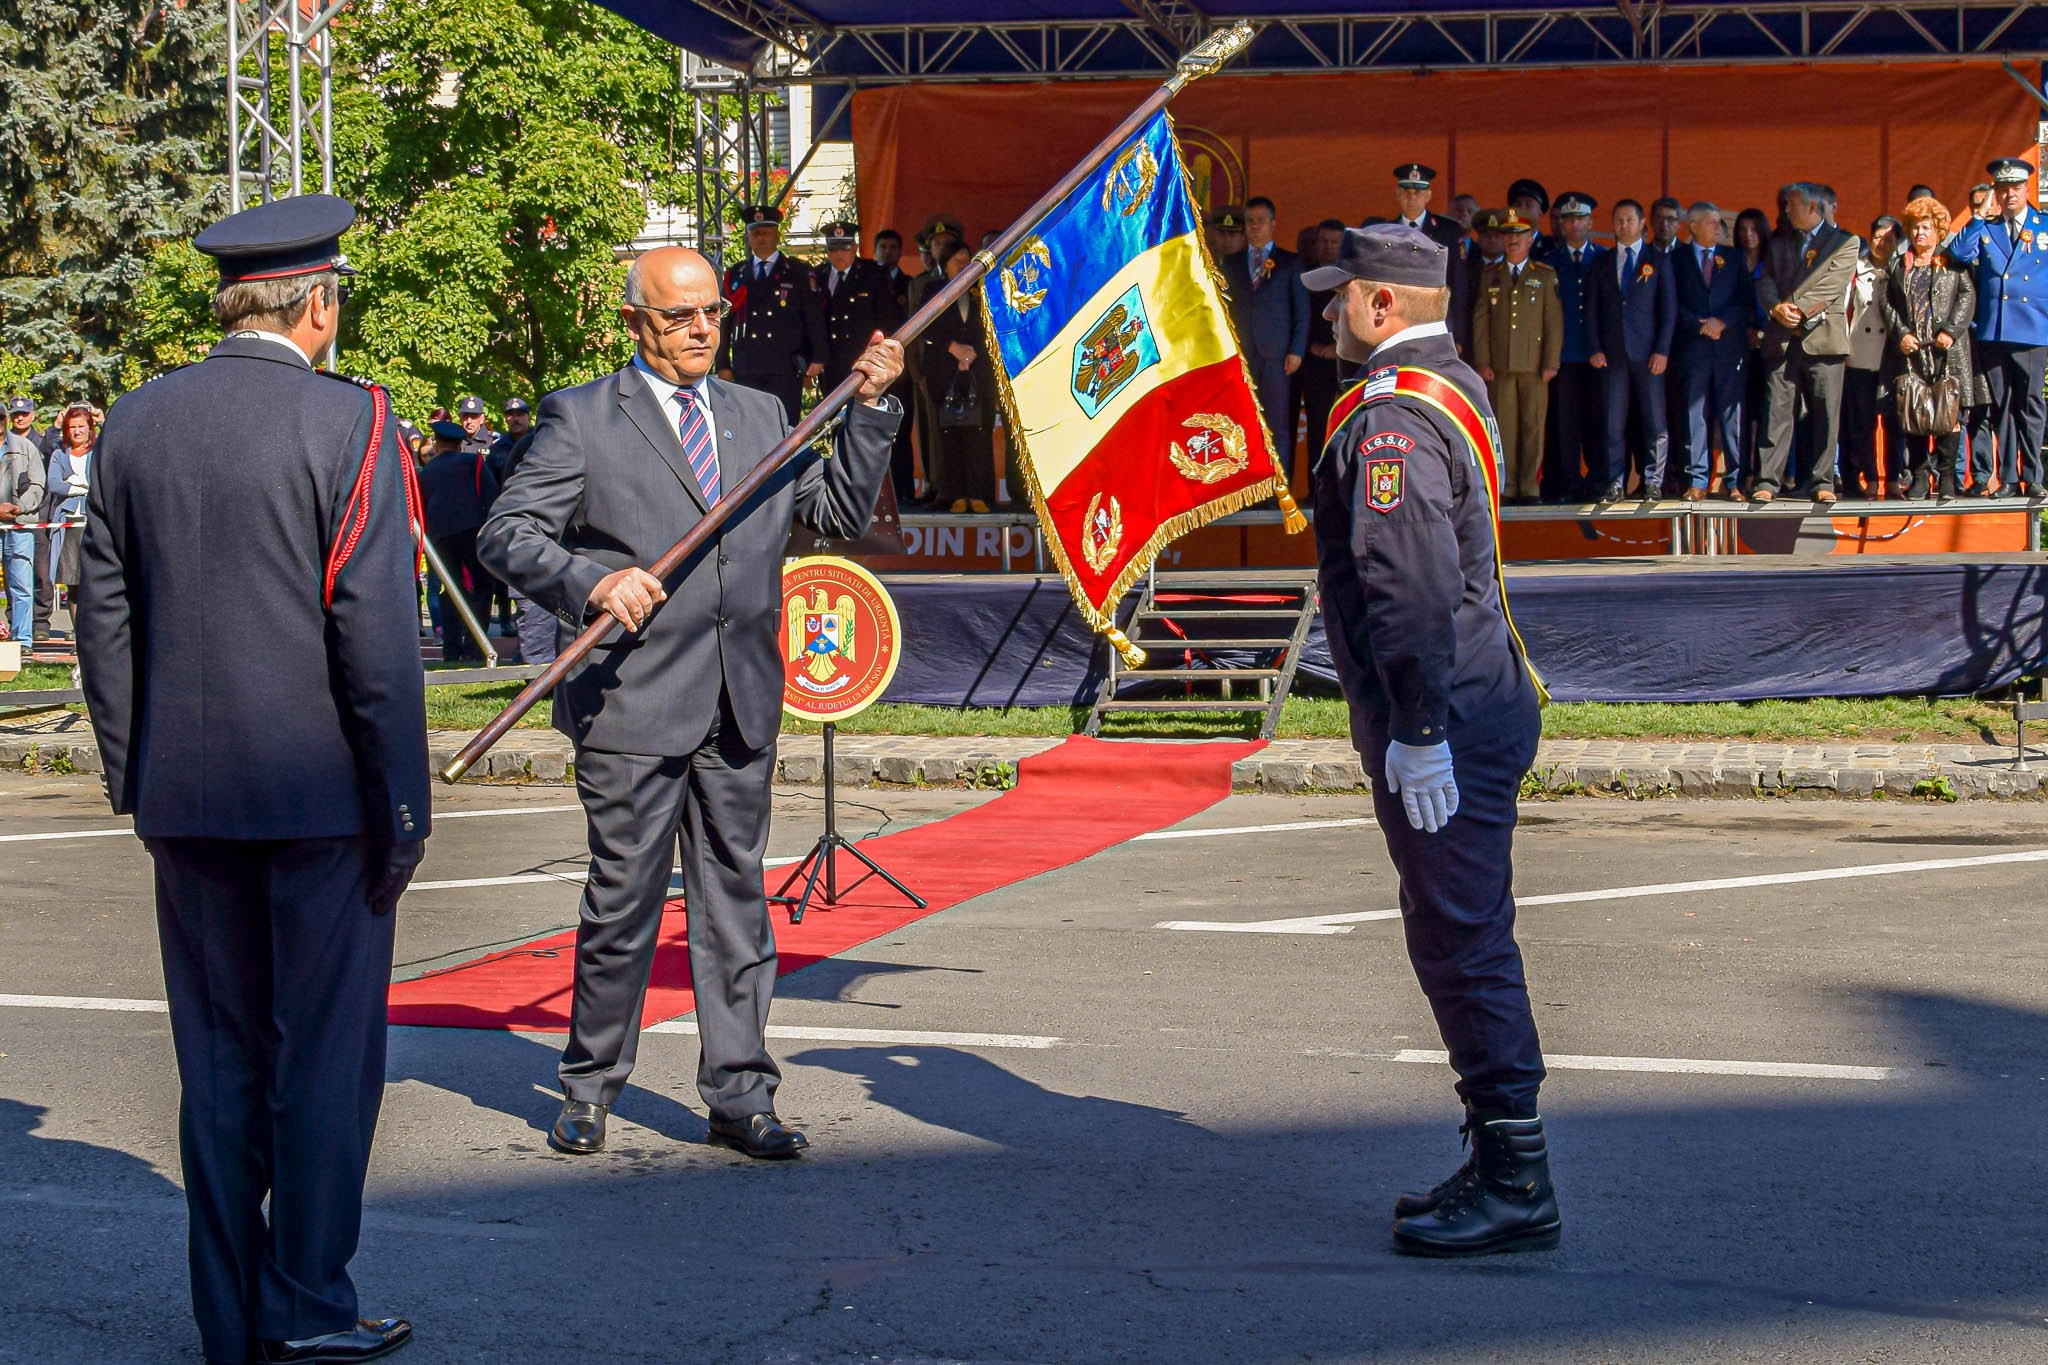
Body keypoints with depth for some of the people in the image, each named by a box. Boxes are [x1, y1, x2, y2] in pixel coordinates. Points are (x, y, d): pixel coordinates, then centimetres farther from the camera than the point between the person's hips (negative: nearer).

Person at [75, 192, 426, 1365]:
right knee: (325, 1051, 5)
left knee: (220, 1054, 12)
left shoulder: (135, 424, 6)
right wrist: (403, 804, -7)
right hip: (319, 790, -5)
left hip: (186, 795, 5)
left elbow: (104, 621, 10)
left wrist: (132, 778, 17)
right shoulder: (348, 423, -10)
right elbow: (376, 634, -13)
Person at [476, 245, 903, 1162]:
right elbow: (505, 535, -4)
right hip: (633, 707, -4)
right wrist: (591, 581, -21)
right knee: (623, 904, 1)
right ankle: (589, 1089, 16)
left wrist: (872, 409, 5)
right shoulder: (582, 418, 1)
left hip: (742, 708, 4)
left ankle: (739, 1096, 14)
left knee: (736, 904, 8)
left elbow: (840, 514, 15)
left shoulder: (761, 417, 16)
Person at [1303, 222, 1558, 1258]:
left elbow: (1412, 586, -25)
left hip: (1439, 728, -10)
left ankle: (1516, 1188, -1)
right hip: (1479, 706, 10)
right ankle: (1499, 1167, 24)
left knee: (1463, 943, -6)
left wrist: (1416, 729, -24)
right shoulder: (1453, 386, 15)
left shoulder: (1393, 416, -18)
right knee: (1461, 940, 16)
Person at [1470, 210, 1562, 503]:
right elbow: (1480, 319, 9)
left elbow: (1554, 322, 3)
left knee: (1533, 426, -2)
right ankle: (1507, 487, 2)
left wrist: (1551, 363, -4)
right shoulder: (1490, 276, 13)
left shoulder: (1545, 276, 8)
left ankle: (1530, 487, 2)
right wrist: (1482, 361, 0)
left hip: (1534, 366, -1)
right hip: (1499, 365, 1)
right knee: (1504, 426, -1)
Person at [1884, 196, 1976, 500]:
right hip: (1909, 349, 2)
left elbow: (1967, 296, 0)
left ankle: (1946, 477, -2)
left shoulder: (1952, 263, 8)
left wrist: (1951, 331, -12)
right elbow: (1887, 302, 9)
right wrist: (1900, 334, -5)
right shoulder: (1897, 264, 15)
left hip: (1946, 349, -2)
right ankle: (1919, 476, 5)